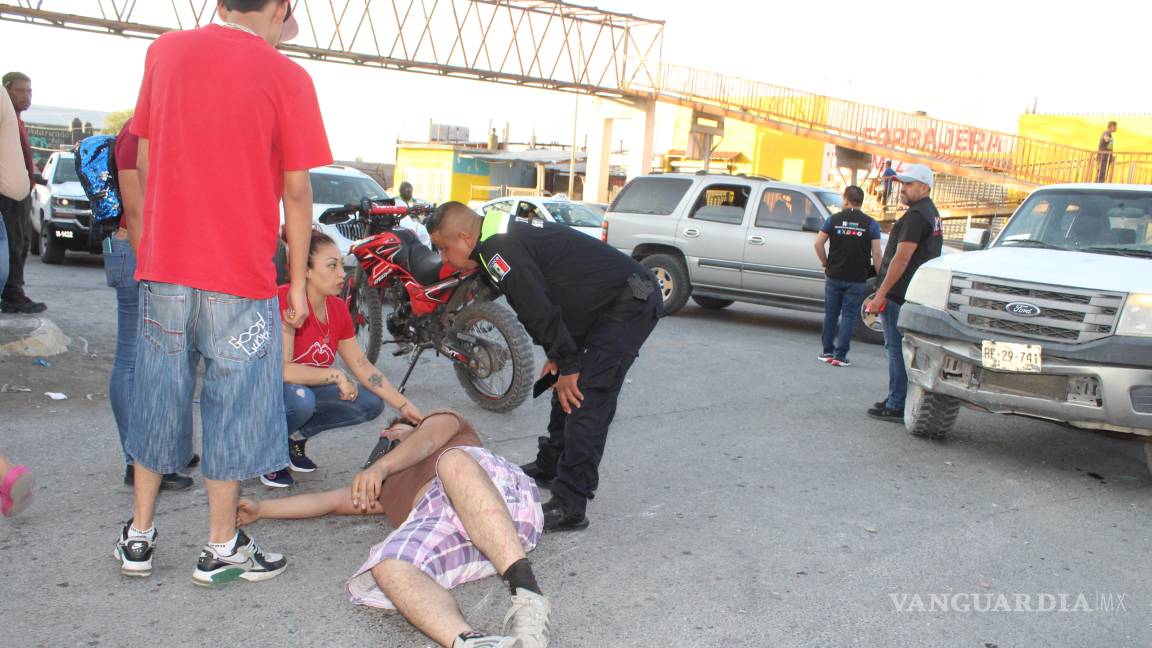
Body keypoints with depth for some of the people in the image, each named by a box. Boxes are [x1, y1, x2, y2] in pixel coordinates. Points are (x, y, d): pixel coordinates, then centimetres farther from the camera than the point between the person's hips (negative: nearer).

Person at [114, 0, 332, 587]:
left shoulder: (165, 50, 6)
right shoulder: (286, 77, -8)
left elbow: (145, 161, 10)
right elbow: (296, 191, -8)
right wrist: (298, 282, 0)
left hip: (163, 265, 5)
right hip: (241, 274, -4)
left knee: (158, 401, 16)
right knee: (233, 406, 7)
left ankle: (139, 537, 27)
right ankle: (221, 548, 17)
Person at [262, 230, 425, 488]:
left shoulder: (338, 309, -3)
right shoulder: (285, 301, -26)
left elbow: (362, 366, -1)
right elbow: (281, 369, -32)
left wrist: (404, 406, -5)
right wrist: (336, 375, -25)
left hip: (310, 388, 7)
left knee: (371, 404, -7)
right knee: (300, 399, -38)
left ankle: (296, 436, 9)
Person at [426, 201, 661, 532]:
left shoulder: (499, 251, -19)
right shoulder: (507, 235, 14)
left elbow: (541, 311, -21)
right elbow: (542, 302, 18)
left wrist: (568, 365, -12)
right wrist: (558, 358, 15)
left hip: (629, 304, -11)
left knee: (585, 402, -14)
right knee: (567, 387, 21)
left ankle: (569, 508, -11)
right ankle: (549, 466, 38)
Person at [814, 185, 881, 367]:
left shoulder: (834, 219, 0)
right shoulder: (871, 224, -3)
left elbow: (818, 244, -3)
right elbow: (876, 253, -7)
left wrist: (825, 263, 10)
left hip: (834, 276, 1)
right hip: (857, 280, -1)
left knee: (830, 314, 12)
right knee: (849, 316, 3)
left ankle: (827, 352, 17)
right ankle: (840, 356, 2)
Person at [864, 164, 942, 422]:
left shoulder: (915, 216, -15)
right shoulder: (931, 214, 19)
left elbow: (902, 258, -21)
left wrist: (881, 294, -20)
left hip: (900, 295, -10)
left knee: (897, 350, -6)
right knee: (903, 350, 15)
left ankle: (897, 407, -4)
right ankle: (897, 400, 22)